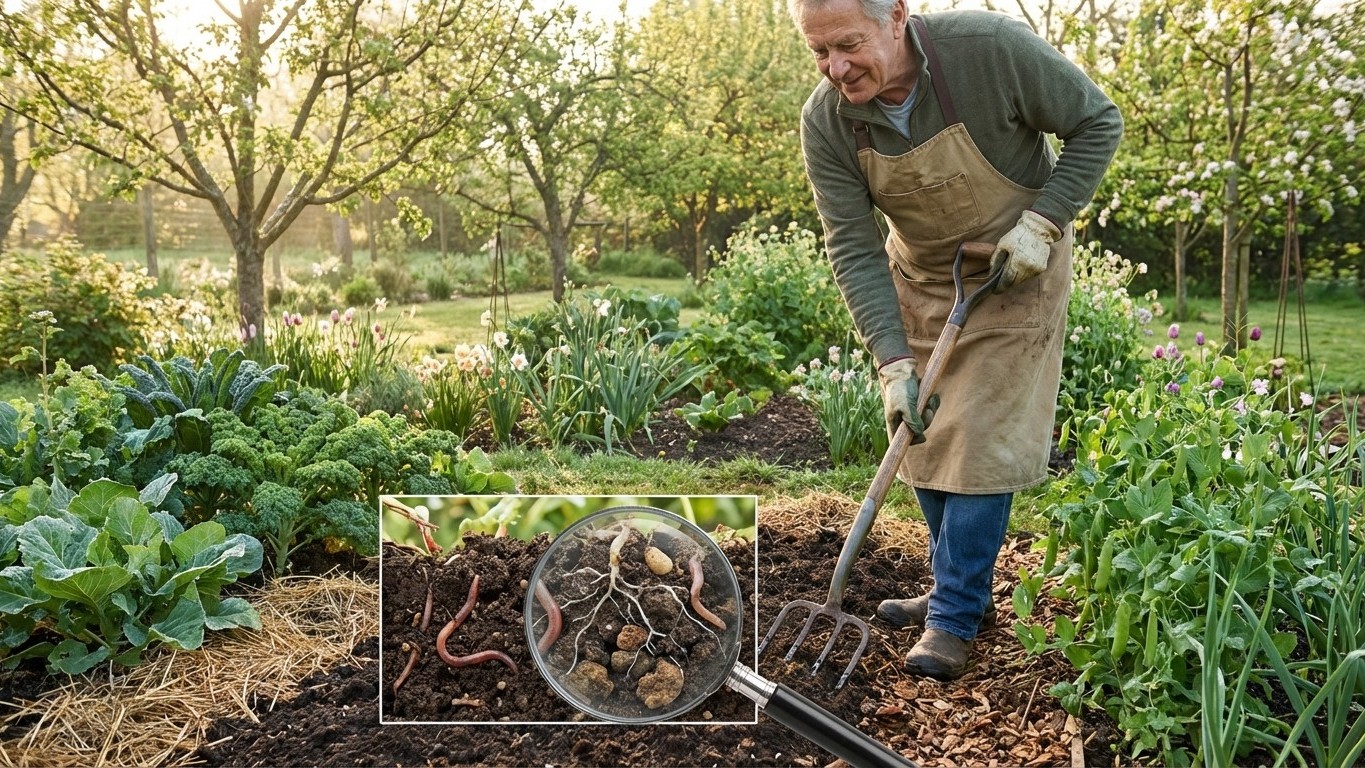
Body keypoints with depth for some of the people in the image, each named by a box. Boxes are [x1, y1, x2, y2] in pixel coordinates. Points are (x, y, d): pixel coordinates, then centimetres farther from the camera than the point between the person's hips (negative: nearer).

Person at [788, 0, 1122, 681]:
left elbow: (1098, 123, -14)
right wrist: (893, 363, -27)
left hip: (1013, 274, -4)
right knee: (922, 436, 9)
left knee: (982, 442, -7)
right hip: (916, 279, 4)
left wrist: (1041, 223, -23)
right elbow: (853, 250, -19)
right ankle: (961, 590, 27)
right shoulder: (825, 121, -19)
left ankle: (955, 618, 4)